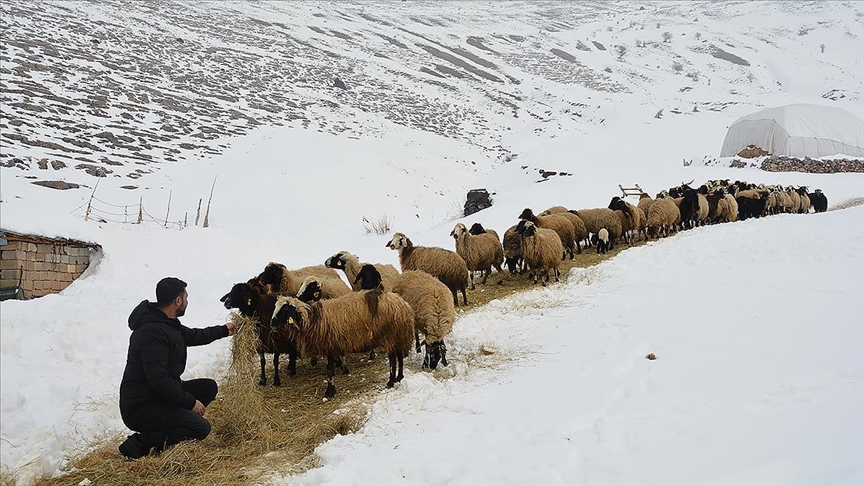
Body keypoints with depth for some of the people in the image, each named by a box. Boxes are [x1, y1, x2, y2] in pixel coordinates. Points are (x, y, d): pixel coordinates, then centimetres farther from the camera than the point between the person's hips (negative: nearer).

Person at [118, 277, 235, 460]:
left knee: (208, 387, 8)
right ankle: (139, 443, -8)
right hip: (140, 406, -10)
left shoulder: (166, 322, 8)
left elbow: (192, 336, 29)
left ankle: (165, 428, 5)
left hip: (161, 394, 10)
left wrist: (223, 330, 38)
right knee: (200, 428, -19)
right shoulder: (152, 331, -25)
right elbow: (158, 378, -29)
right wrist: (190, 402, -20)